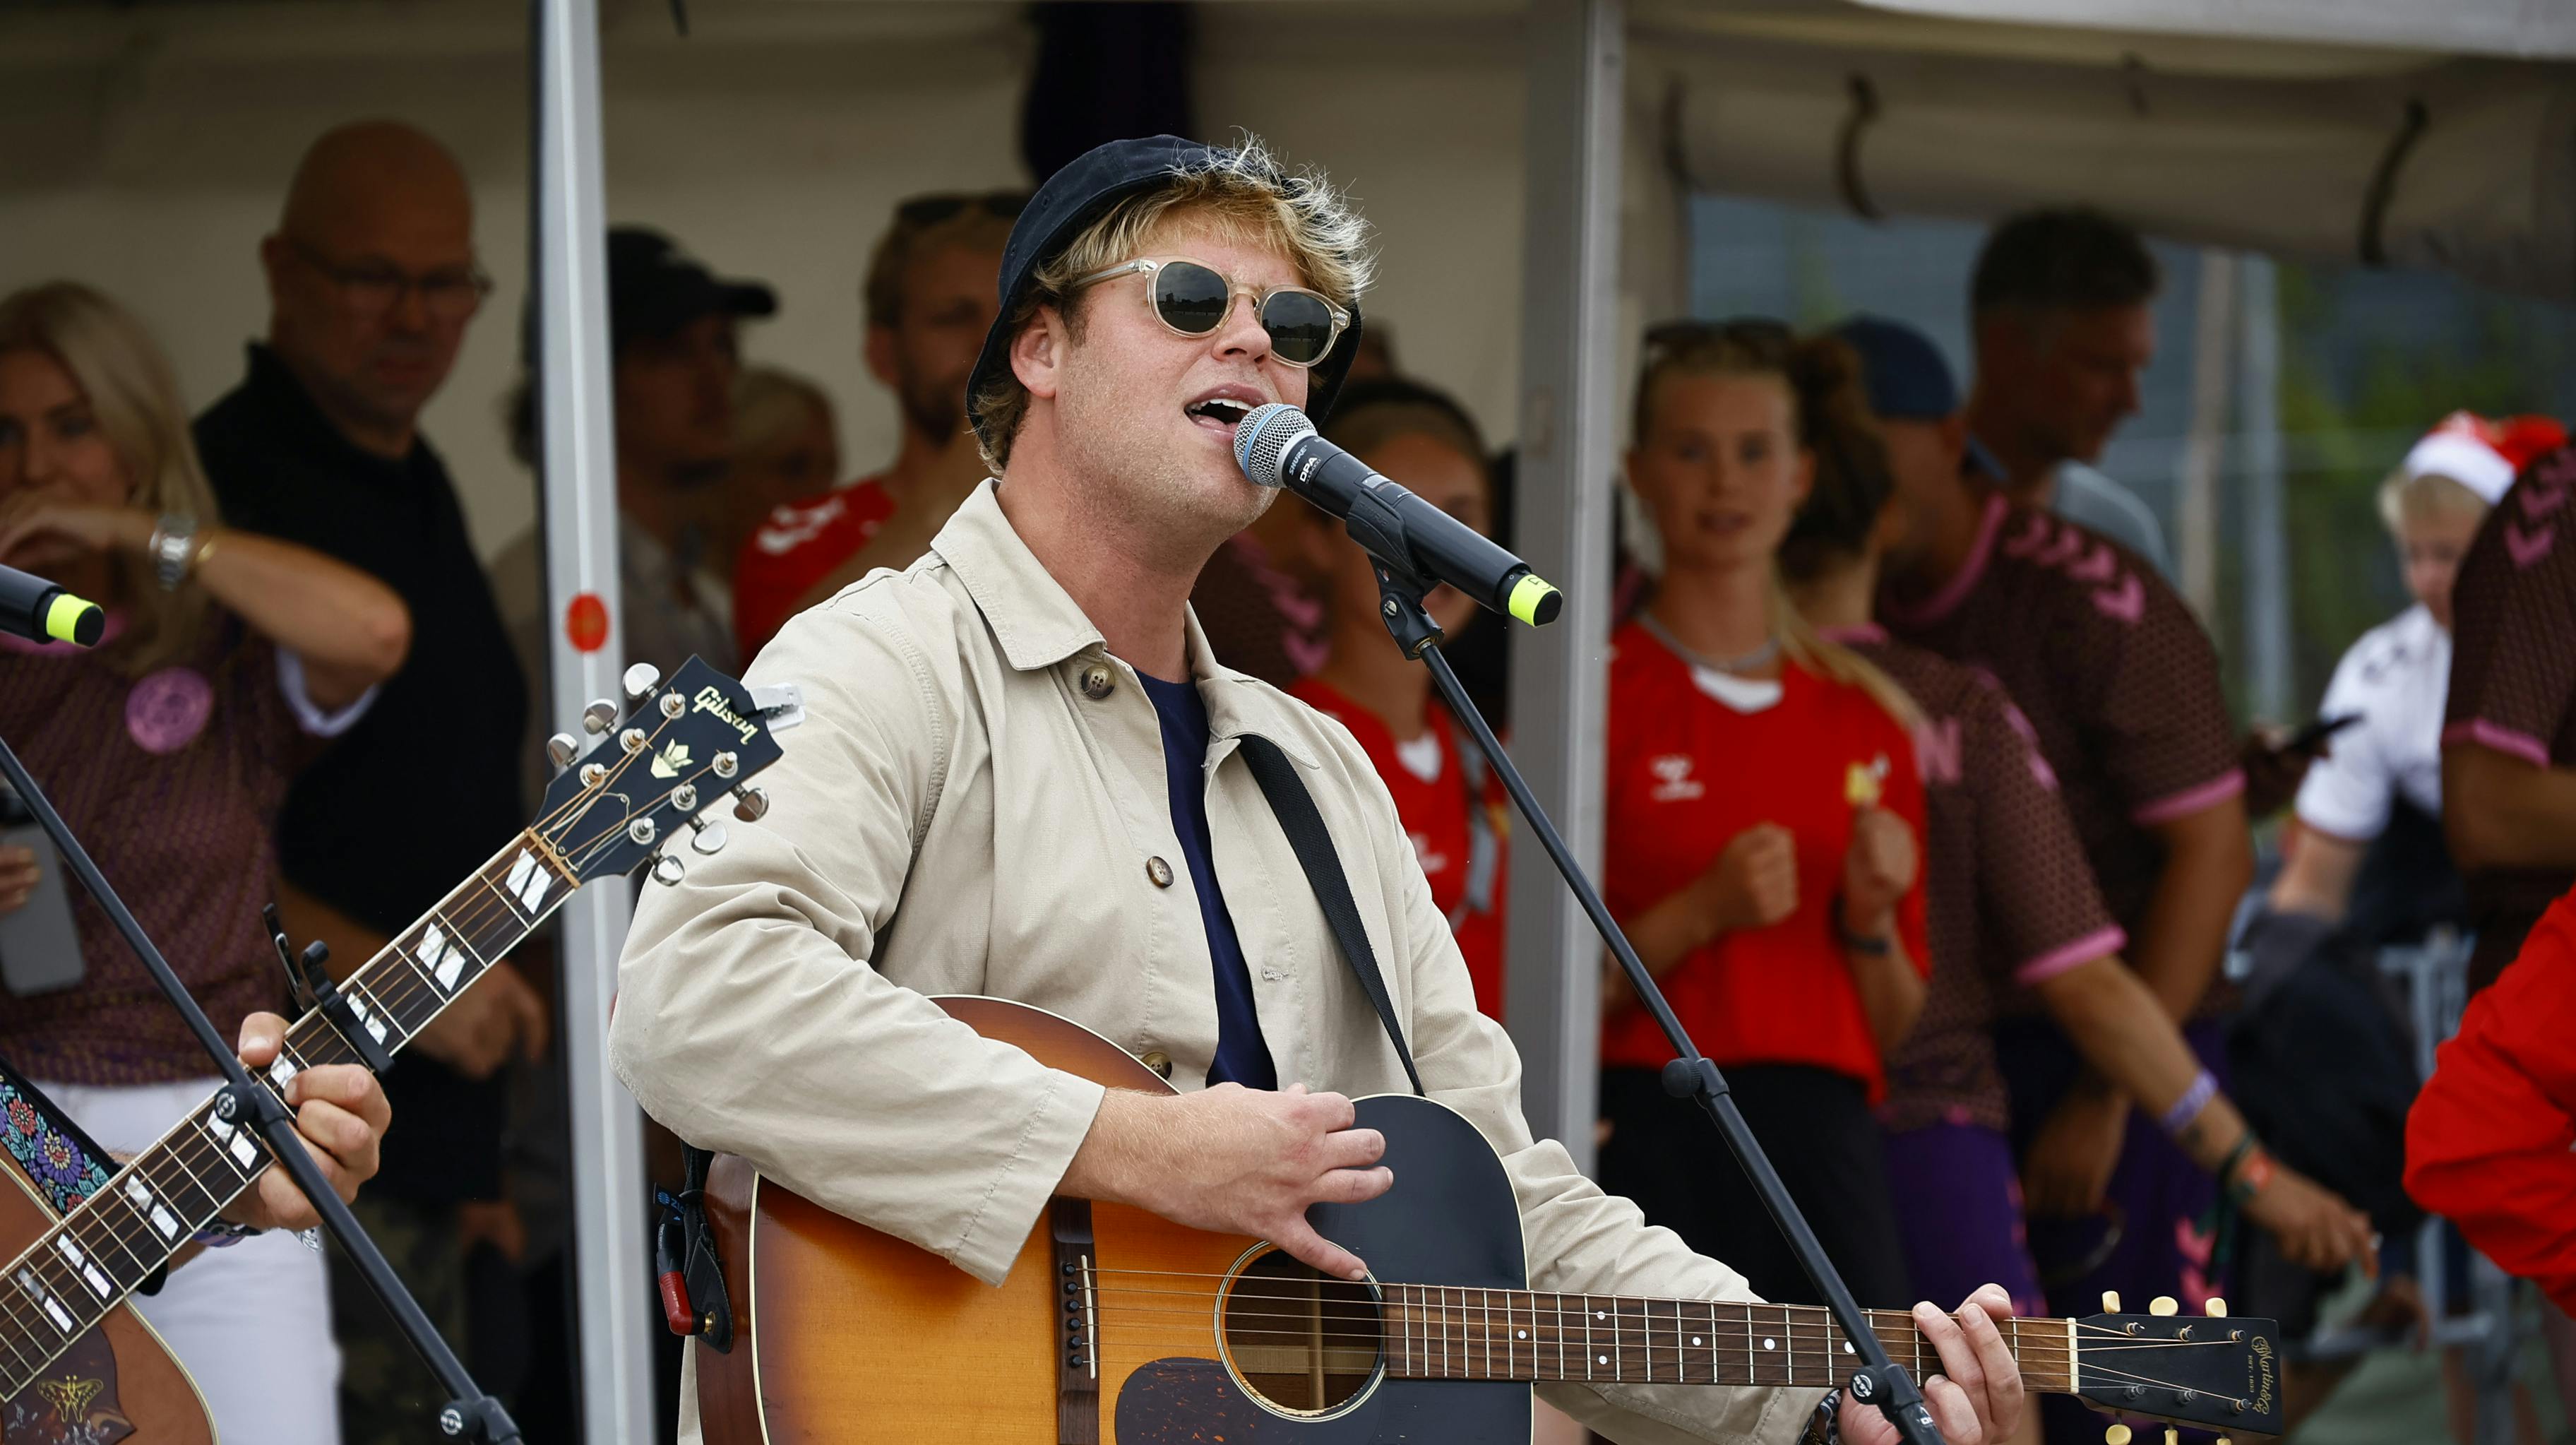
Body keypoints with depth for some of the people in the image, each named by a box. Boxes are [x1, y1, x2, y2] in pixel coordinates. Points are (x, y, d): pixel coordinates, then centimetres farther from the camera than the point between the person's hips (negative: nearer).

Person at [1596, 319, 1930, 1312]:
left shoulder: (1865, 718, 15)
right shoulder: (1592, 695, 1)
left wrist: (1870, 921, -1)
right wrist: (1701, 912, -15)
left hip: (1821, 1142, 4)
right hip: (1644, 1140, -4)